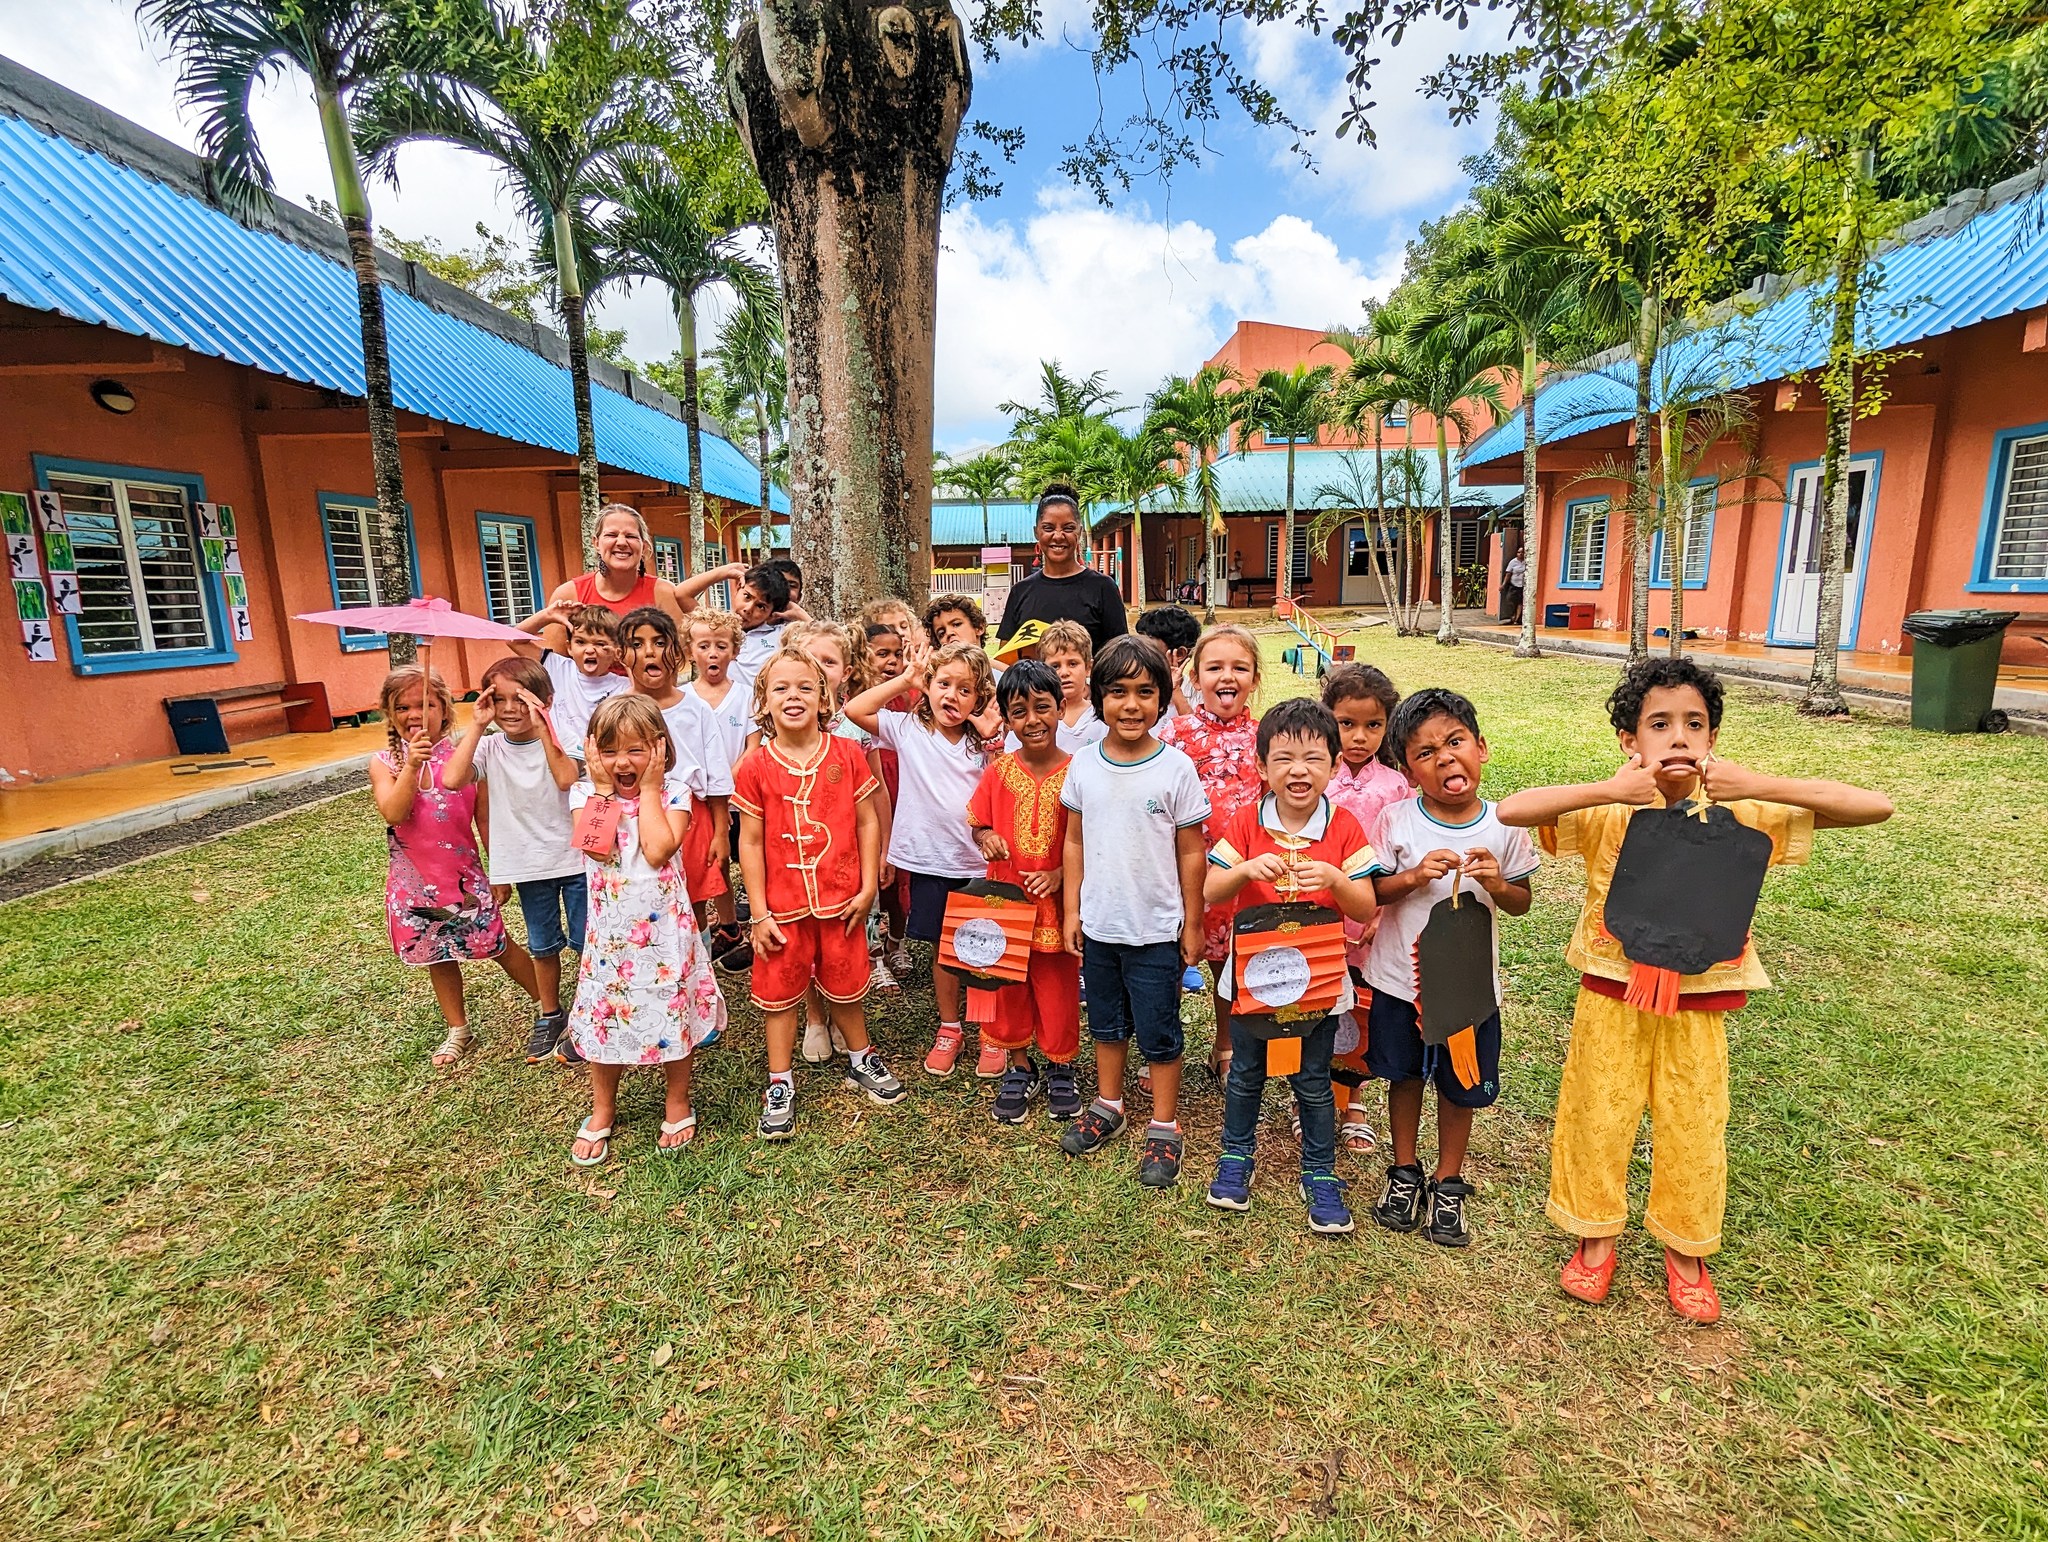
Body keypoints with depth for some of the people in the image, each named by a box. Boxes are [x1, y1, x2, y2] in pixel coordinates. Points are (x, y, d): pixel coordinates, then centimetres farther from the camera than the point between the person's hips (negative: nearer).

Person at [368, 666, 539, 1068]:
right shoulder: (384, 762, -4)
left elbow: (485, 819, -2)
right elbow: (394, 813, -19)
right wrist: (412, 766, -28)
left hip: (465, 875, -2)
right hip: (415, 880, 2)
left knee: (501, 947, 4)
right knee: (438, 957, 16)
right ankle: (459, 1032, 33)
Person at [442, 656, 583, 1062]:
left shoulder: (558, 738, -11)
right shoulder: (489, 747, -4)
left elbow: (567, 778, -31)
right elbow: (451, 779, -22)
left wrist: (541, 728, -30)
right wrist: (476, 726, -21)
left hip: (573, 857, -3)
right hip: (528, 864, 3)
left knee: (586, 942, 8)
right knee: (542, 946, 19)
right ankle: (550, 1015, 37)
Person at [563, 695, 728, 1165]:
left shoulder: (673, 792, -8)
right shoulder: (586, 793, -3)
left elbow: (658, 850, -24)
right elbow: (598, 848, -21)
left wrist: (648, 789, -17)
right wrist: (603, 788, -16)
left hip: (664, 927, -2)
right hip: (610, 929, 2)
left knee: (673, 1012, 10)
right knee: (604, 1016, 13)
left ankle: (677, 1101, 32)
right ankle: (602, 1110, 35)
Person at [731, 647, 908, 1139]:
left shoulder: (847, 754, -5)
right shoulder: (756, 766, -6)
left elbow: (867, 822, -1)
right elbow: (751, 841, -4)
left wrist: (868, 887, -4)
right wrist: (758, 913, -5)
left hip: (841, 900, 0)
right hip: (782, 906, 0)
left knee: (844, 986, 16)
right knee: (779, 992, 11)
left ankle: (861, 1061, 40)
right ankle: (780, 1085, 29)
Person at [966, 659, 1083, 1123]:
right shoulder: (999, 772, -3)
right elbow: (979, 824, 7)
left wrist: (1060, 873, -19)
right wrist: (985, 838, -16)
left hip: (1057, 901, -2)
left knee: (1058, 986, 11)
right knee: (1009, 986, 15)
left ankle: (1061, 1069, 34)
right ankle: (1019, 1068, 35)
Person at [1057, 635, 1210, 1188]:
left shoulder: (1176, 768, -12)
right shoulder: (1084, 765, -3)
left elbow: (1191, 852, -6)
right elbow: (1075, 842, 5)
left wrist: (1192, 924, -3)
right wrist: (1072, 910, 5)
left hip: (1156, 929, -3)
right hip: (1098, 925, 4)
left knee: (1158, 1033, 9)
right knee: (1106, 1022, 21)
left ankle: (1164, 1129, 28)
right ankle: (1108, 1106, 41)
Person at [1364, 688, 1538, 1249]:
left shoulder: (1503, 827, -9)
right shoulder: (1396, 820, -11)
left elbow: (1522, 903, 1)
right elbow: (1371, 891, -6)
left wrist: (1497, 884, -20)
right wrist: (1416, 876, -23)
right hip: (1400, 978, 0)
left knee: (1461, 1087, 15)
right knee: (1404, 1075, 17)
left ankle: (1448, 1182, 37)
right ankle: (1404, 1172, 39)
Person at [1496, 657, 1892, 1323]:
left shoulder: (1739, 813, -10)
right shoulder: (1607, 813, -15)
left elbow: (1874, 807, -14)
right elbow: (1511, 809, -28)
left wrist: (1760, 786, -26)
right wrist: (1608, 790, -34)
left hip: (1698, 1004, 2)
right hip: (1613, 997, -1)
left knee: (1694, 1131, 16)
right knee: (1598, 1120, 12)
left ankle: (1686, 1252, 41)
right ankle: (1595, 1238, 36)